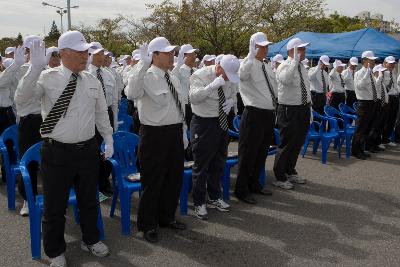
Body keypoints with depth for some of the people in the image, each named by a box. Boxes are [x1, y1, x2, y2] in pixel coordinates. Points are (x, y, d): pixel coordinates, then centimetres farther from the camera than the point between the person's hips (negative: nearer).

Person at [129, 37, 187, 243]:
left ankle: (167, 216, 38)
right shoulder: (147, 77, -13)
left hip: (175, 133, 8)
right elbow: (132, 94, -35)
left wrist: (183, 133, 19)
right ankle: (148, 225, 22)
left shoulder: (173, 78, 12)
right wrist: (142, 66, -38)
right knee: (152, 181, 3)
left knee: (174, 177, 18)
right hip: (155, 134, -8)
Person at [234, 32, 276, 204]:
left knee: (262, 152, 18)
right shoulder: (248, 65, -10)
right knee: (248, 153, 0)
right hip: (254, 114, -8)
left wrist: (274, 104, 18)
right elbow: (243, 73, -35)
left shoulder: (268, 68, 15)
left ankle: (254, 184, 34)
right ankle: (241, 190, 13)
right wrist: (252, 54, -34)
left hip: (269, 114, 8)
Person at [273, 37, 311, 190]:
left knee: (298, 143, 18)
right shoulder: (285, 66, -14)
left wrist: (309, 108, 17)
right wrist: (295, 60, -38)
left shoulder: (302, 67, 12)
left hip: (303, 109, 8)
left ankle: (290, 172, 35)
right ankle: (279, 177, 13)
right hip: (289, 110, -8)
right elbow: (285, 79, -39)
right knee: (286, 144, -1)